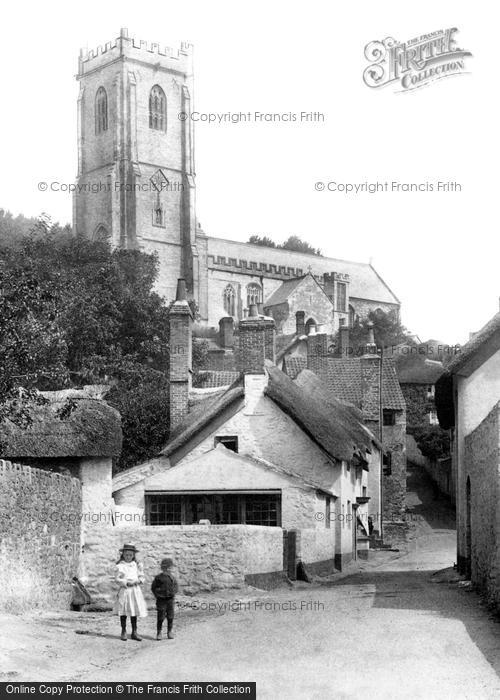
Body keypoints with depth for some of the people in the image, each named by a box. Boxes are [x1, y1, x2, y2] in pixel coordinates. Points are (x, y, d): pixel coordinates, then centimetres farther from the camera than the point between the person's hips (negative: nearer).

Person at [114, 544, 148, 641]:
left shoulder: (136, 565, 10)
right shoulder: (120, 566, -1)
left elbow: (141, 577, 11)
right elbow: (118, 579, -6)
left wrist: (138, 580, -10)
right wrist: (127, 583, -17)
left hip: (135, 590, 3)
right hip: (124, 590, -3)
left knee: (134, 612, 5)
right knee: (123, 612, 2)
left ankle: (134, 632, 14)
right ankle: (123, 632, 14)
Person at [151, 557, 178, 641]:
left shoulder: (172, 577, 5)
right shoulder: (159, 578, -5)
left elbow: (175, 586, 18)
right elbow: (153, 587, 2)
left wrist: (173, 593, 6)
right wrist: (157, 595, -5)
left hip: (170, 599, 3)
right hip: (161, 600, -3)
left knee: (170, 617, 6)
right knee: (160, 617, -1)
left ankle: (169, 632, 17)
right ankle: (159, 632, 7)